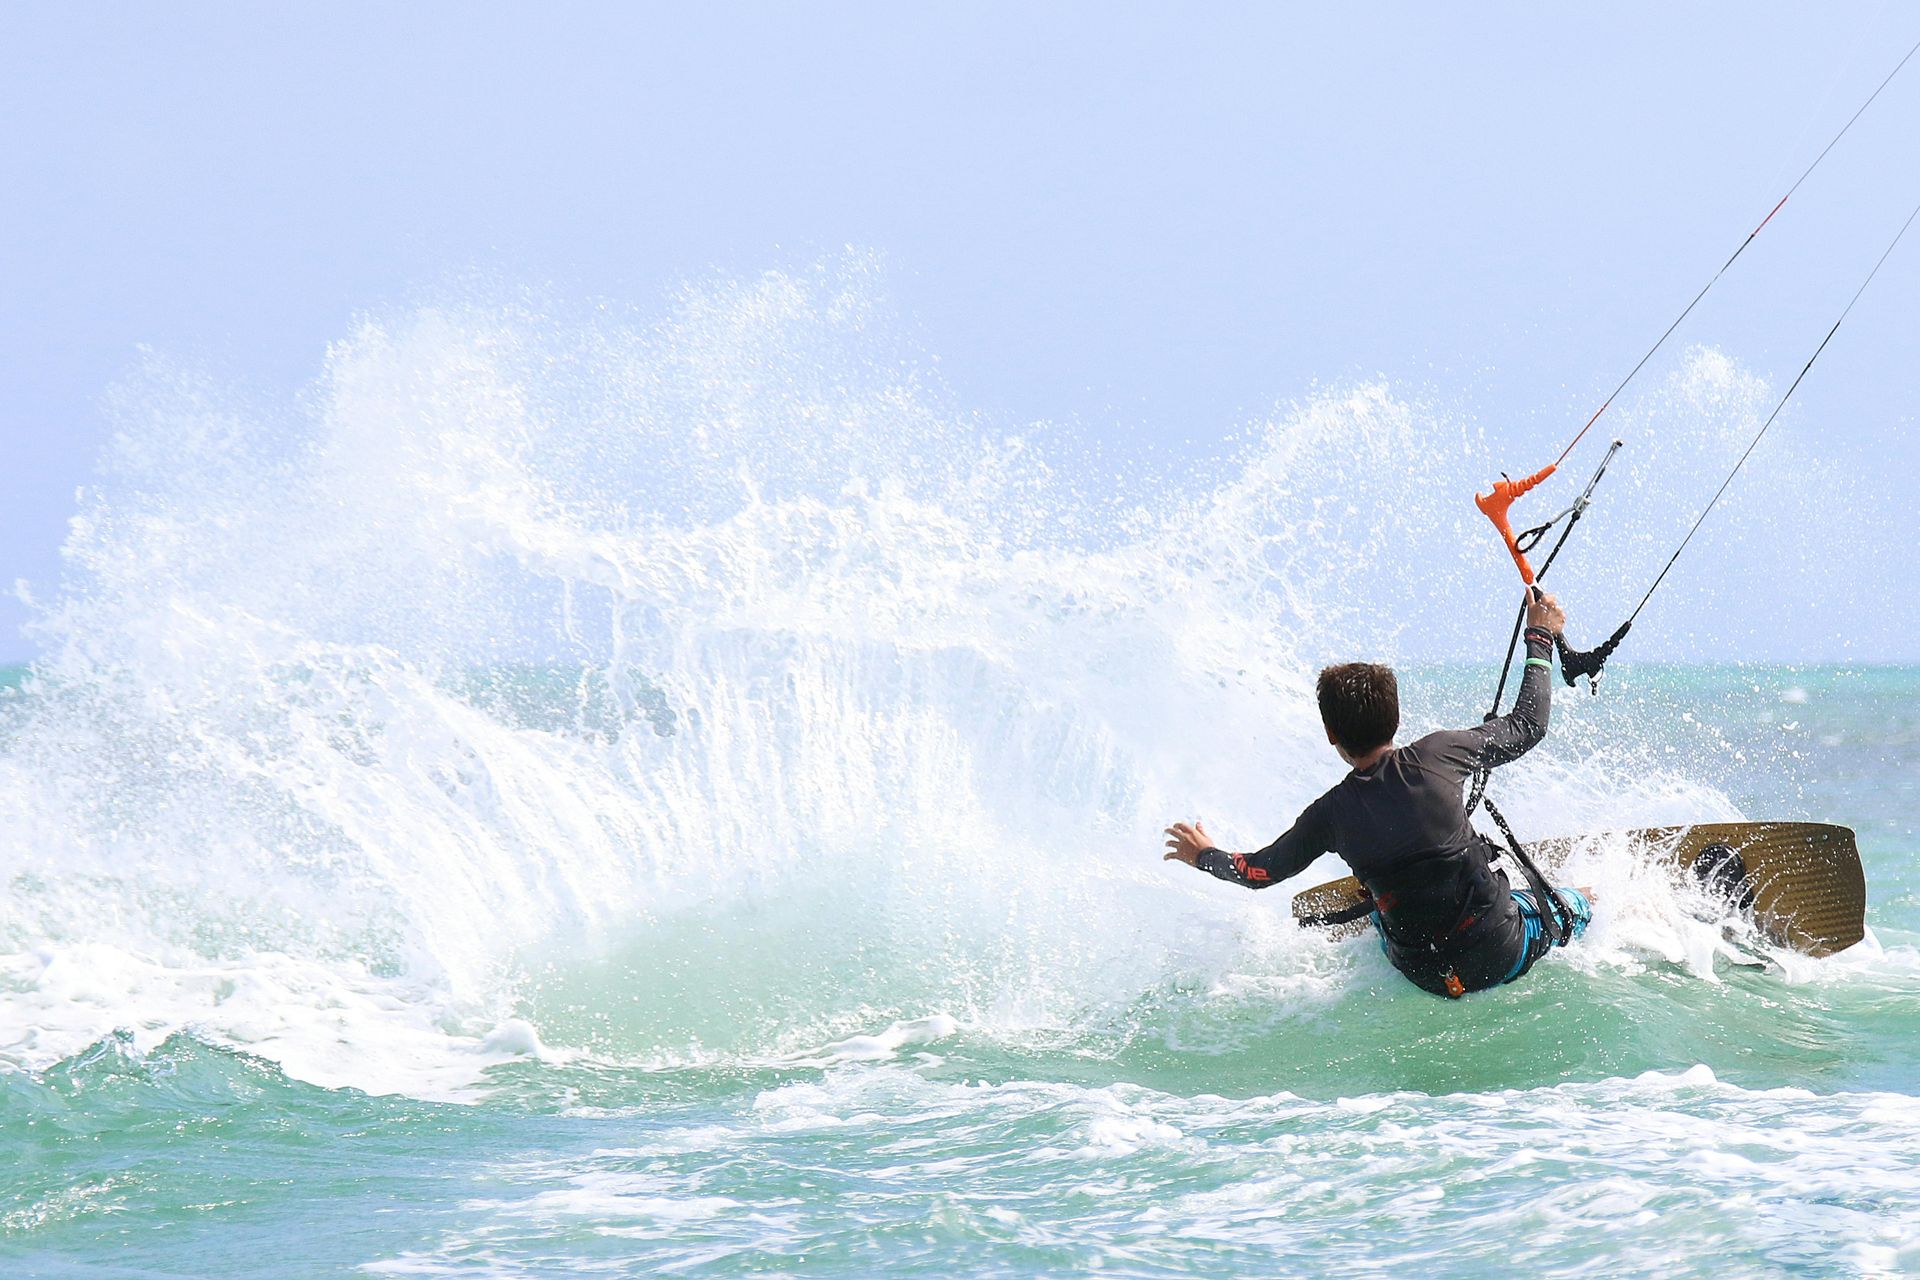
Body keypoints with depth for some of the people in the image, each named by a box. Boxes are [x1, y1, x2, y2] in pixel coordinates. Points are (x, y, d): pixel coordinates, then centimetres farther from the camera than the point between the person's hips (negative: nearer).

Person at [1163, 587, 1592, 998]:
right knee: (1578, 901, 30)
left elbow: (1260, 871, 8)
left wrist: (1203, 855, 29)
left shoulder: (1330, 815, -10)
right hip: (1503, 955, -2)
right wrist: (1541, 640, 16)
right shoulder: (1438, 755, -14)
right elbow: (1527, 726, 2)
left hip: (1428, 977, 2)